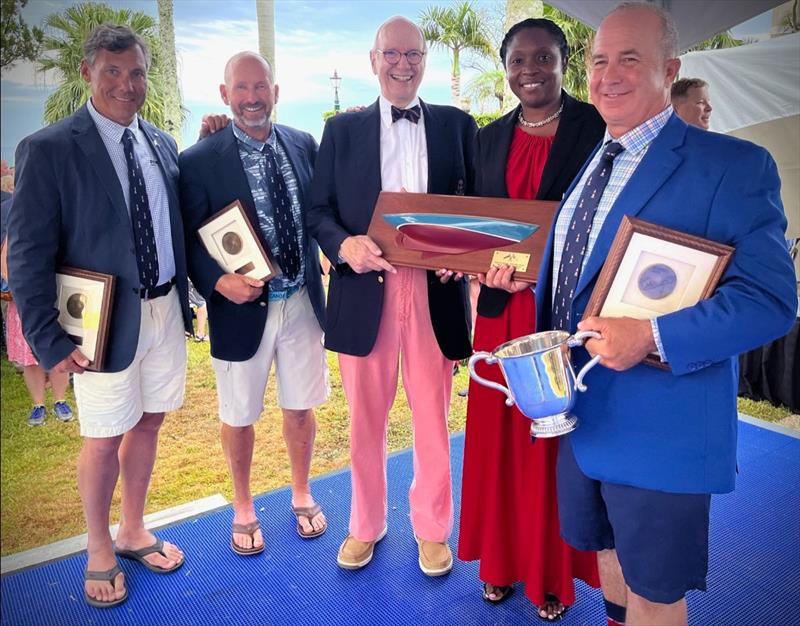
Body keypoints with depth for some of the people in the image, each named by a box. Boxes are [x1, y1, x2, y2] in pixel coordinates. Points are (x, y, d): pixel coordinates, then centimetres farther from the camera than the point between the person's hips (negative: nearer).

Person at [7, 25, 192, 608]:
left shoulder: (163, 144, 6)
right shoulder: (48, 150, -10)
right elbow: (28, 255, -11)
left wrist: (184, 297, 7)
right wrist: (50, 339, -14)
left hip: (166, 309, 5)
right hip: (107, 320, -5)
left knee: (147, 425, 18)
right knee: (104, 439, 9)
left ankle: (134, 532, 40)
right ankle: (99, 551, 34)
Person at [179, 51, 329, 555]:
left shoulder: (303, 145, 2)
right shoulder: (200, 161, -9)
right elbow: (191, 241, -7)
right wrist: (219, 281, -24)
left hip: (302, 301, 3)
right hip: (243, 306, -3)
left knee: (300, 408, 17)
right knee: (240, 416, 15)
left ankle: (302, 495, 43)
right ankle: (243, 509, 40)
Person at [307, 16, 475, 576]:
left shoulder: (457, 125, 9)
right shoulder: (342, 129, 9)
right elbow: (319, 211, 6)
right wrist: (344, 244, -15)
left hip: (435, 291, 0)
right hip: (364, 290, 1)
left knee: (433, 419, 10)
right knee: (366, 420, 13)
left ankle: (433, 529, 32)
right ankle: (365, 526, 34)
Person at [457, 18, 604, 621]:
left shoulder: (597, 128, -3)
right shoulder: (491, 138, 11)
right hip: (503, 309, 4)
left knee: (558, 443, 6)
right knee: (500, 437, 11)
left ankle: (555, 572, 27)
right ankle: (503, 559, 31)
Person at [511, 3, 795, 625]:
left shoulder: (735, 166, -12)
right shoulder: (590, 164, 11)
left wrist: (651, 335, -30)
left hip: (660, 427, -7)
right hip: (580, 411, 7)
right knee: (604, 549, 25)